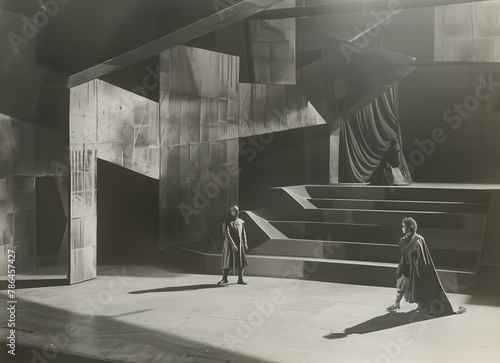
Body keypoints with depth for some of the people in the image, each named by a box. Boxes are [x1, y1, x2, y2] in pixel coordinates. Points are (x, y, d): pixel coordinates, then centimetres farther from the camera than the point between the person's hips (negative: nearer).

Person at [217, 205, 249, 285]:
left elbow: (243, 233, 12)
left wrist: (245, 243, 2)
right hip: (229, 244, -4)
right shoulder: (227, 222, -7)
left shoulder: (241, 222, 9)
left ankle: (240, 279, 12)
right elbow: (227, 234, -14)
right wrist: (233, 245, -21)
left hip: (240, 245, 4)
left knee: (241, 262, 4)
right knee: (228, 261, 1)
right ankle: (224, 279, 14)